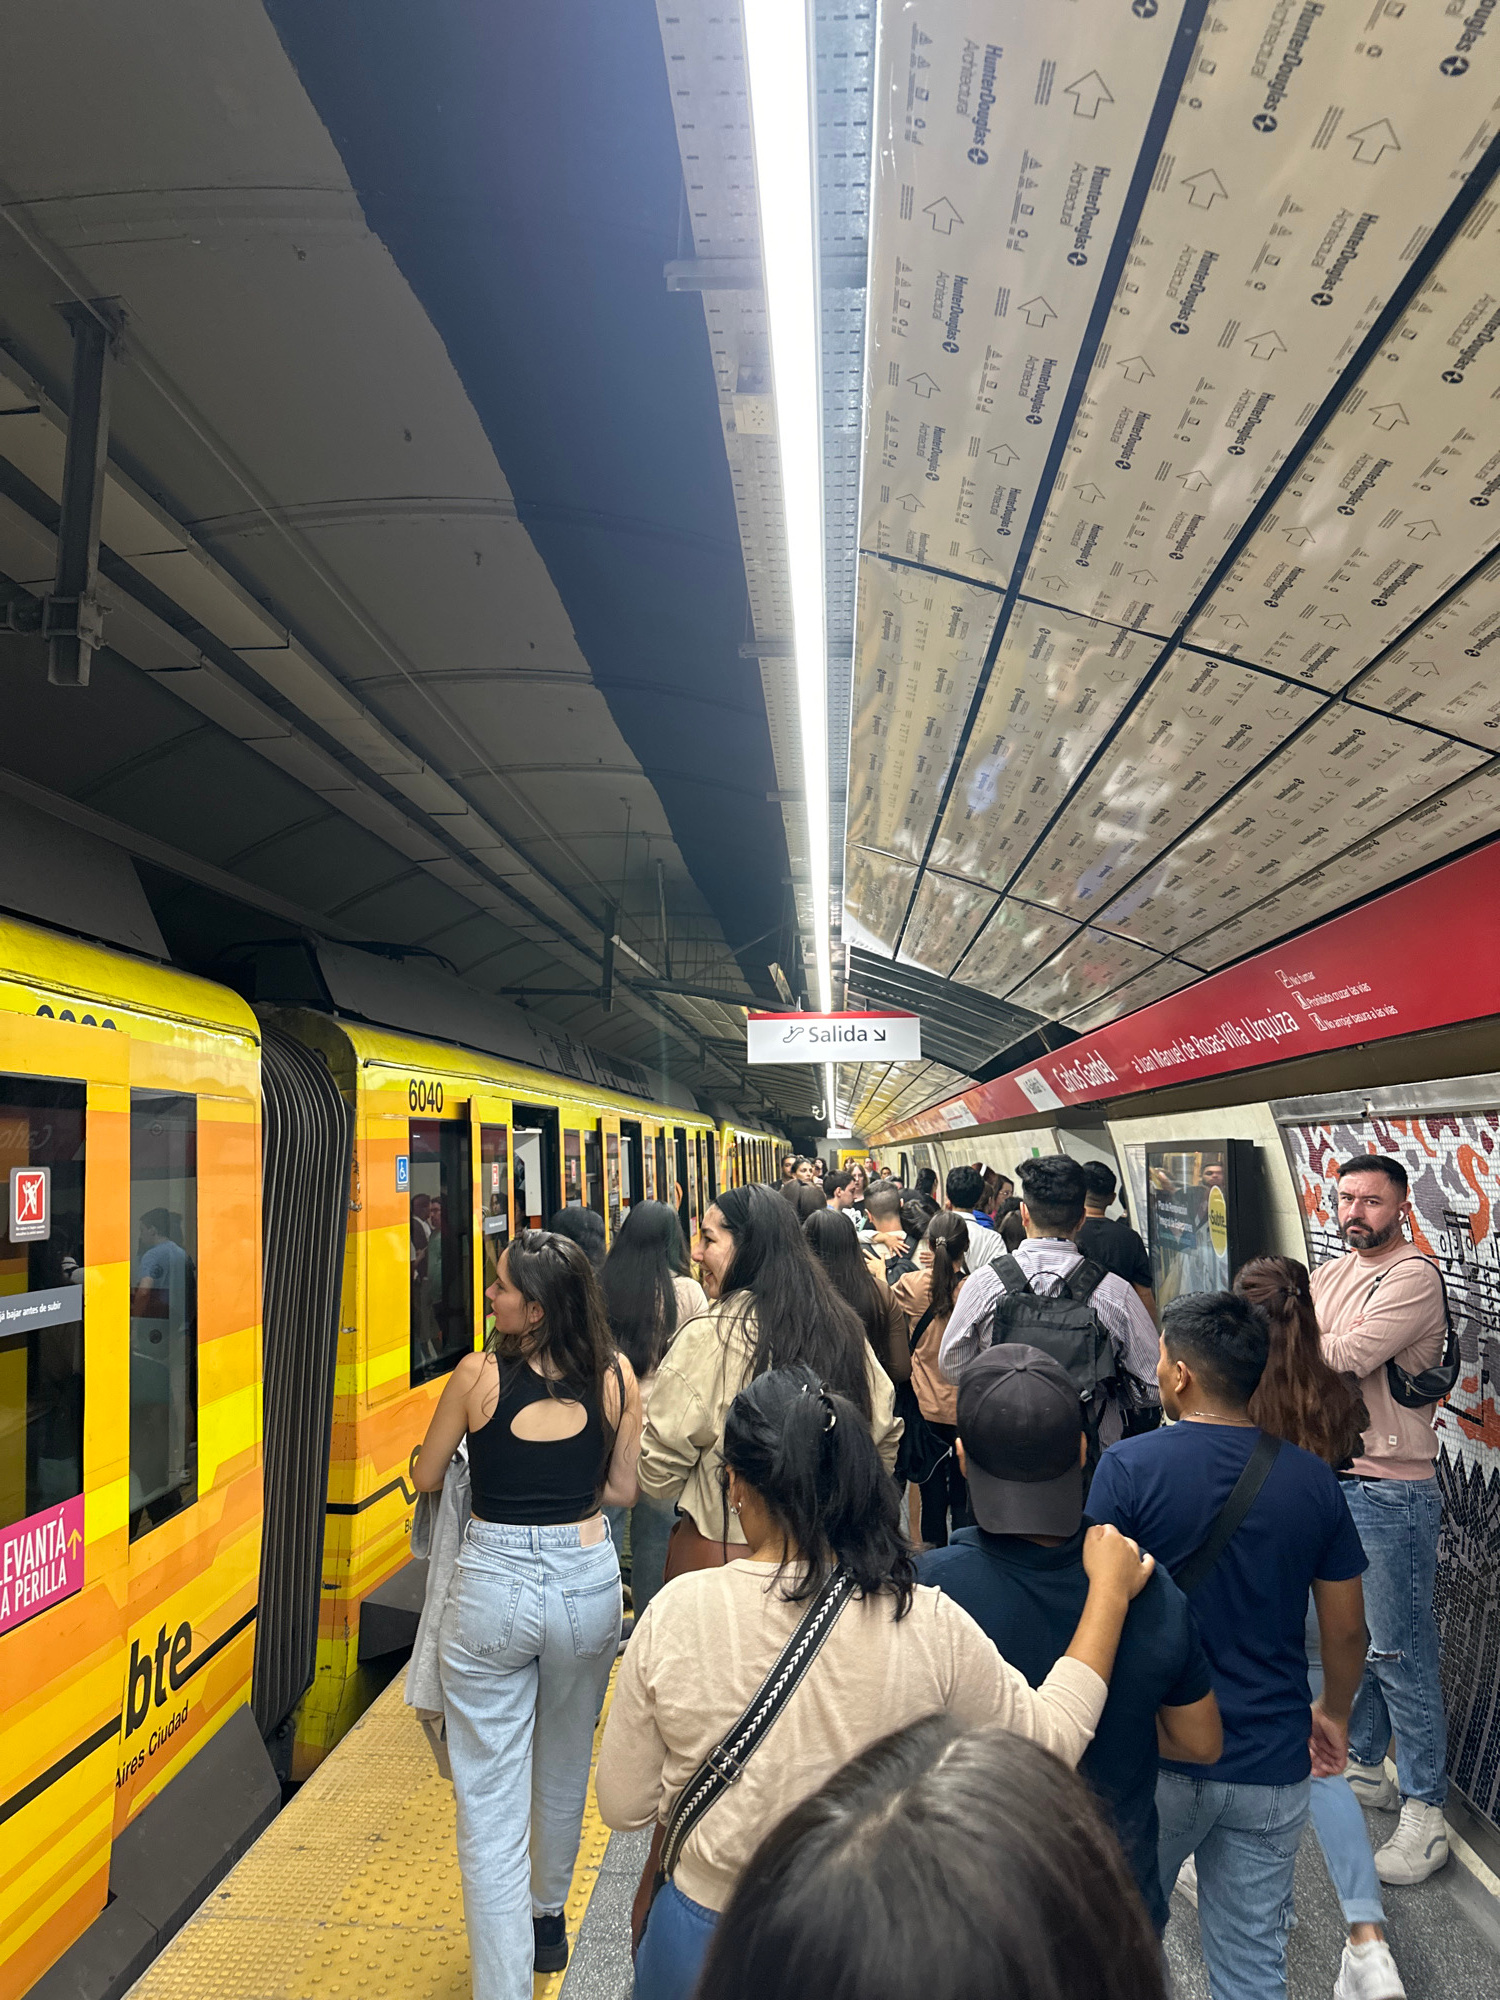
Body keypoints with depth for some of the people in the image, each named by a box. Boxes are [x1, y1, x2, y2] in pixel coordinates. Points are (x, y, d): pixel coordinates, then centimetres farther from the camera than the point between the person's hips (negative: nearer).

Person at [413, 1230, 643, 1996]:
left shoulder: (477, 1375, -14)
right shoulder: (616, 1376, -8)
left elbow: (425, 1478, 0)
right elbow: (622, 1490, 0)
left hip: (493, 1587, -4)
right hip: (587, 1581, 4)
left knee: (489, 1802, 9)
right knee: (564, 1768, 27)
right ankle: (548, 1917, 50)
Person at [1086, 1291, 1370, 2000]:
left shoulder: (1128, 1466, -17)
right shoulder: (1311, 1477, -6)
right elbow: (1346, 1628, 3)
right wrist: (1334, 1711, 21)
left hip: (1154, 1757, -3)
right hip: (1272, 1761, 3)